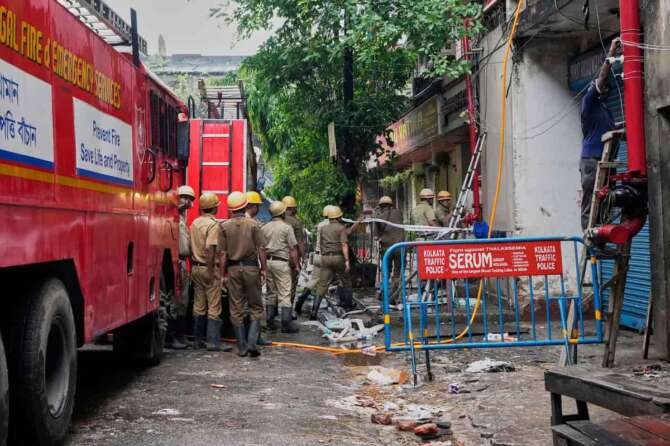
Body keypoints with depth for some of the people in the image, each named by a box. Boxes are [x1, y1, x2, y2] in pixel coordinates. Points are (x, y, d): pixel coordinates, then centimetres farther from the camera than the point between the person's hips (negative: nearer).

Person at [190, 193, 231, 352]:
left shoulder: (195, 223, 10)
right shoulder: (214, 225, -13)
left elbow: (191, 246, 12)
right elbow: (209, 248, -23)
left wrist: (193, 266, 18)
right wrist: (210, 270, -19)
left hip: (195, 268, 8)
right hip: (209, 268, -8)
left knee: (199, 306, 12)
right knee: (214, 307, -4)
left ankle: (198, 340, 18)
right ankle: (213, 342, -5)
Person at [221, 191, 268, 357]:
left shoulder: (224, 226, 0)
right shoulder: (253, 224, -4)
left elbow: (223, 253, -1)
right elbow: (261, 249, -6)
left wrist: (223, 274, 4)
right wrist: (264, 268, 2)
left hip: (233, 268, 2)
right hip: (251, 267, -2)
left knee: (236, 309, 8)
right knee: (255, 307, 8)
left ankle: (242, 347, 9)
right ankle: (252, 342, -6)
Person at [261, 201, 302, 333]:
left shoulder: (264, 228, 8)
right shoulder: (286, 227, -6)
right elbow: (293, 249, -8)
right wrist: (296, 264, -1)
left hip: (267, 261, 5)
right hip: (281, 262, -5)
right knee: (284, 293, -3)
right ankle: (286, 323, -4)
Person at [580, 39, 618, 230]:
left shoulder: (606, 110, 24)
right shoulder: (589, 103, 1)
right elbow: (602, 76, -6)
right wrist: (612, 50, -5)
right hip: (591, 160, -8)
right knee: (590, 206, -8)